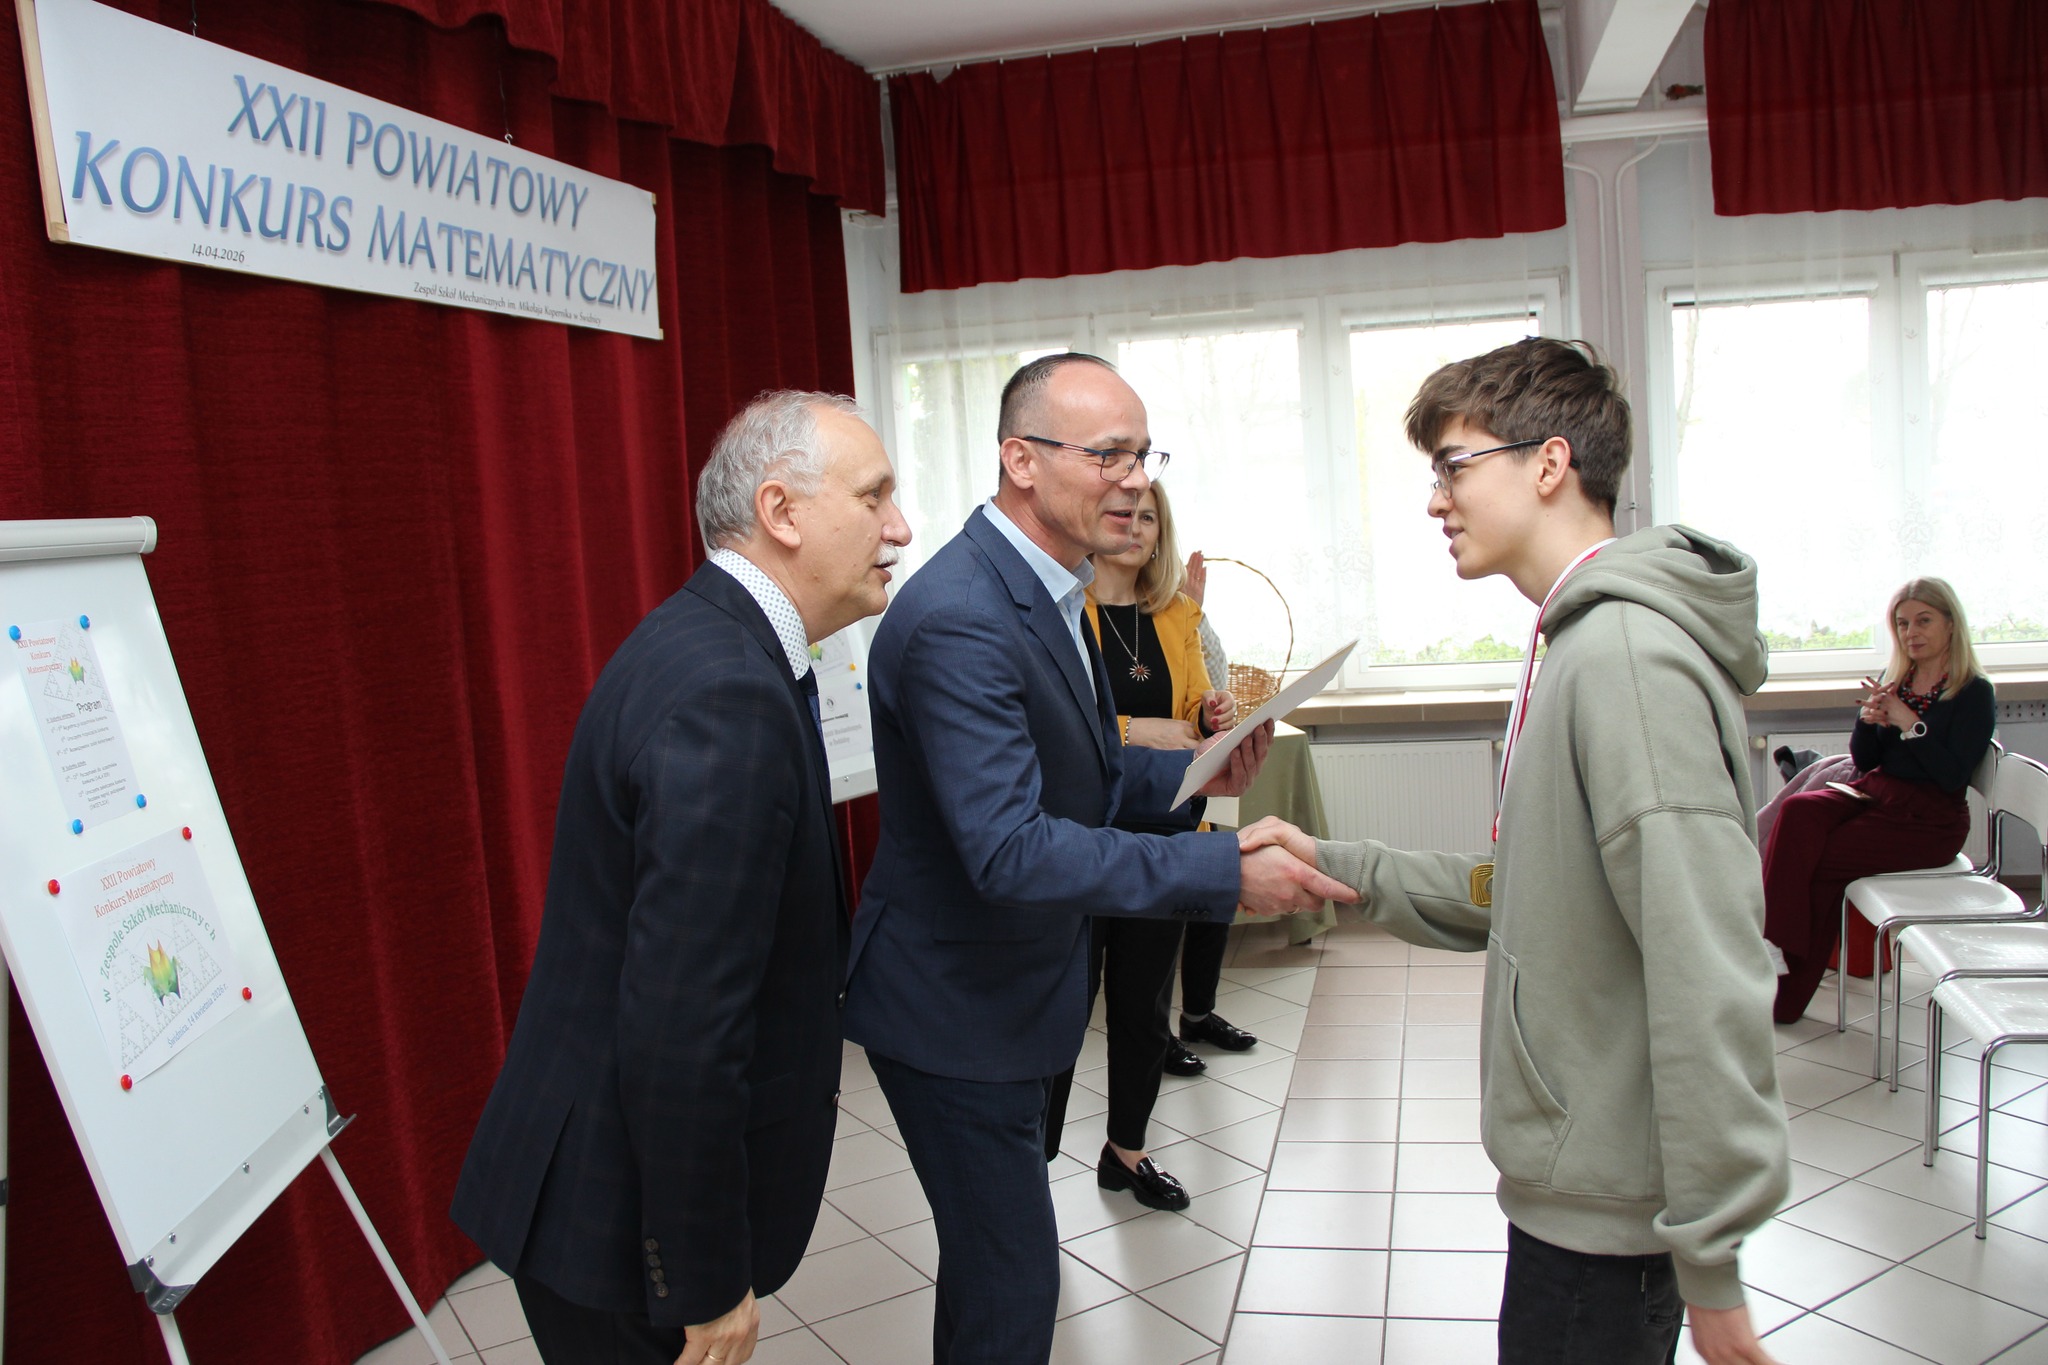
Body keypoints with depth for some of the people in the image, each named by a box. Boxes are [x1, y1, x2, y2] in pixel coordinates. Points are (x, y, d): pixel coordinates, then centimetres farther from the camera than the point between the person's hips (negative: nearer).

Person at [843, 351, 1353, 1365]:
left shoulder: (1042, 590, 4)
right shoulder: (959, 620, -28)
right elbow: (1009, 849, -34)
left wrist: (1192, 775, -4)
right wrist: (1227, 873, -34)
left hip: (1010, 990, 10)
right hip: (954, 1009, -9)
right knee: (1011, 1283, 3)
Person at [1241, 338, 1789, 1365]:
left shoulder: (1629, 654, -23)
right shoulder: (1579, 644, 10)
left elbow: (1706, 979, -27)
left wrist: (1710, 1260, -23)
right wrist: (1335, 866, 5)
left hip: (1606, 1207, -9)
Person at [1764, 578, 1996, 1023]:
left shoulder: (1974, 694, -5)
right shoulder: (1893, 680, 12)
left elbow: (1954, 776, -15)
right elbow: (1865, 760, 11)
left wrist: (1909, 723, -20)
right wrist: (1868, 721, -10)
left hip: (1929, 819, -5)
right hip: (1875, 794, 5)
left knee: (1825, 858, -25)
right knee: (1798, 812, -27)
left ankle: (1788, 998, -17)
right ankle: (1774, 944, -32)